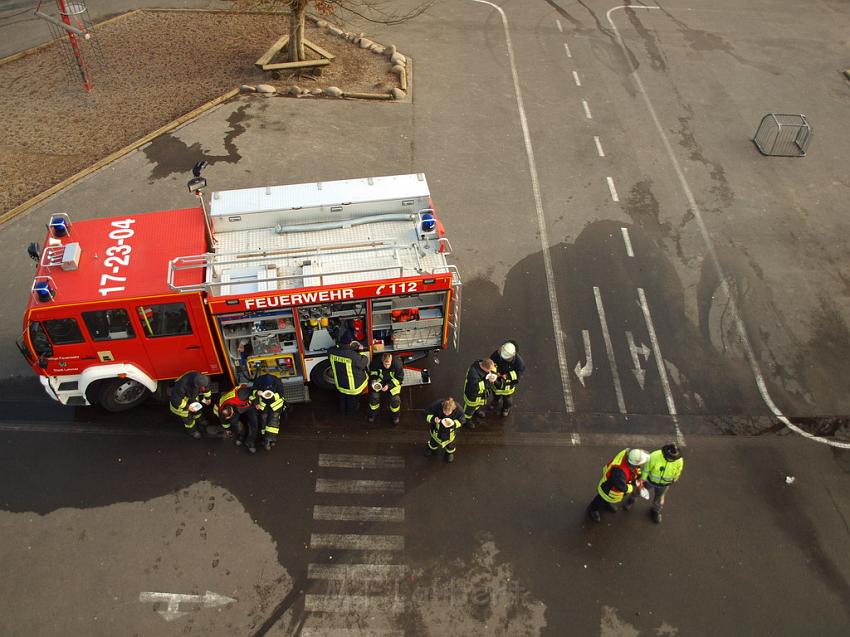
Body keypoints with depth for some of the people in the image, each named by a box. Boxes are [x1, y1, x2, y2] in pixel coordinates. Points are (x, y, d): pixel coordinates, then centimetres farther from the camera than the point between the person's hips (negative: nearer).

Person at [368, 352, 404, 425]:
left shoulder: (397, 363, -31)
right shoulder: (376, 361, -25)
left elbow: (399, 379, -17)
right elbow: (372, 372, -3)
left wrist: (389, 385, -26)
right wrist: (373, 381, -19)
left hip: (393, 382, -2)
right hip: (380, 380, 2)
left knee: (395, 399, -18)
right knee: (374, 395, -15)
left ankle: (395, 415, 14)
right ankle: (373, 413, 16)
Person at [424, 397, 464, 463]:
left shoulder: (458, 410, -37)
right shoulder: (437, 406, -39)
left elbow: (460, 421, -16)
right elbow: (427, 414, -22)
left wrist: (454, 423, -37)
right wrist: (433, 419, -42)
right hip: (437, 429, 1)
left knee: (450, 444, 25)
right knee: (434, 440, 30)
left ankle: (449, 452, 59)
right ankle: (432, 447, 64)